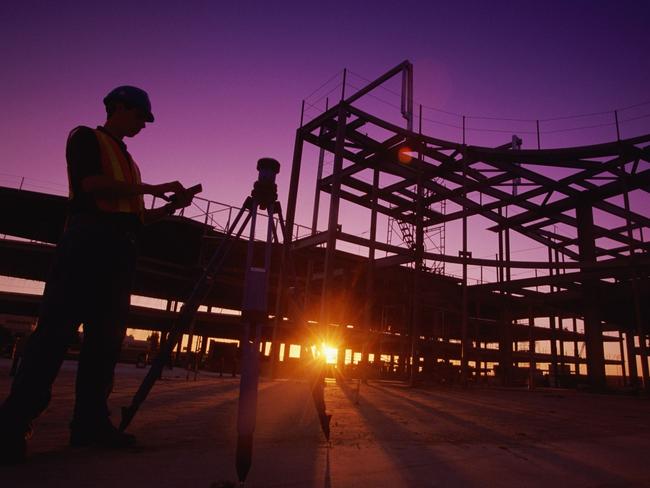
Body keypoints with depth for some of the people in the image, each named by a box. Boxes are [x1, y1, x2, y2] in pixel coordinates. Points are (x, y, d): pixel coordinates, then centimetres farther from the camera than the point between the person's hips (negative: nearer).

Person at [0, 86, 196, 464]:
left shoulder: (127, 160, 29)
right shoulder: (86, 137, 9)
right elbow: (92, 184, -10)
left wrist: (171, 206, 11)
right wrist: (153, 188, -7)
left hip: (121, 248, 7)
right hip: (88, 238, -7)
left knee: (108, 335, 0)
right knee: (58, 328, -14)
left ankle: (90, 421, 3)